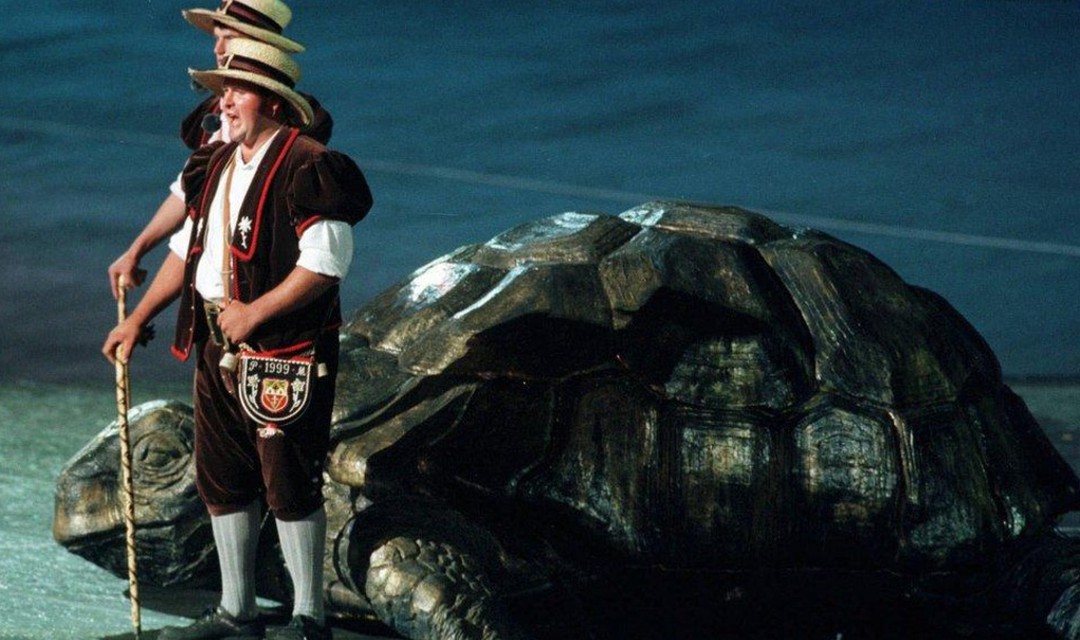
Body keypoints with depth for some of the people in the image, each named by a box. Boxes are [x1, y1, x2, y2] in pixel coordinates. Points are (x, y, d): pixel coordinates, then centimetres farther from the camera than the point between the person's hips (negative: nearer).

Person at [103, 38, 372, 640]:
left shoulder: (307, 167, -14)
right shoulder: (218, 165, 13)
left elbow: (325, 264, -20)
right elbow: (187, 250, 21)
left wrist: (254, 313, -19)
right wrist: (137, 320, 17)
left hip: (284, 352, -8)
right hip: (218, 347, 8)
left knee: (289, 486, -2)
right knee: (222, 478, 13)